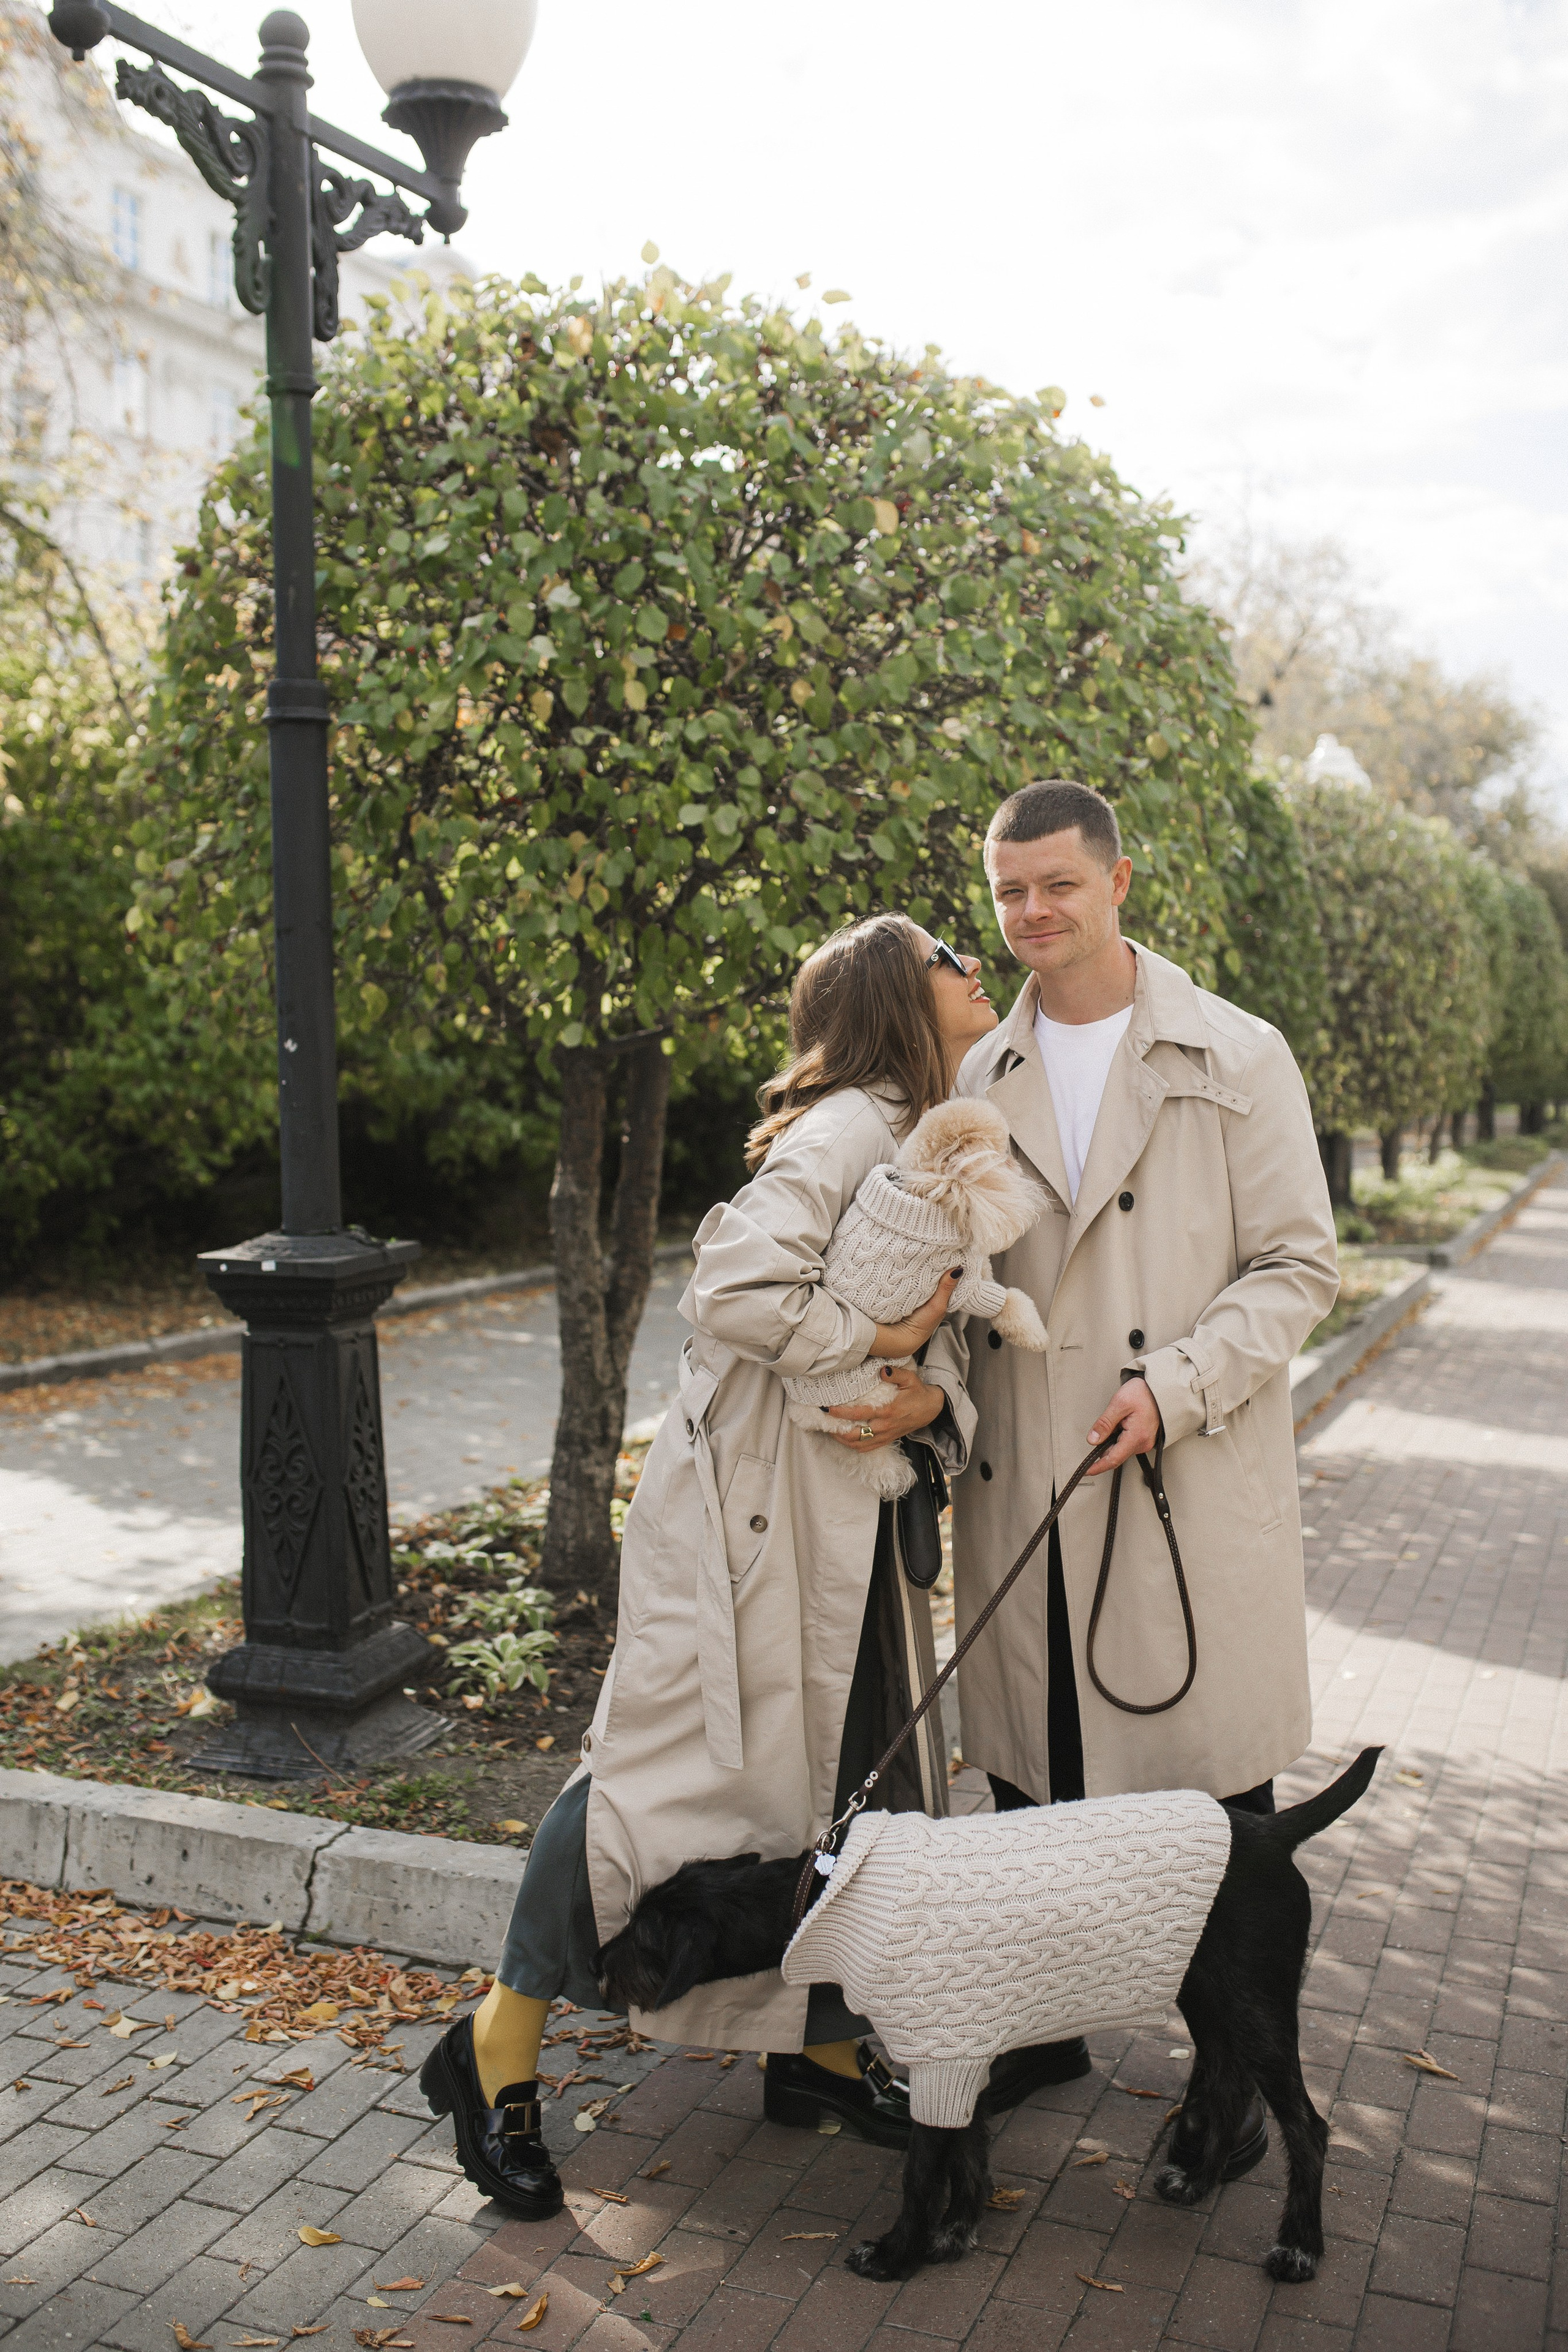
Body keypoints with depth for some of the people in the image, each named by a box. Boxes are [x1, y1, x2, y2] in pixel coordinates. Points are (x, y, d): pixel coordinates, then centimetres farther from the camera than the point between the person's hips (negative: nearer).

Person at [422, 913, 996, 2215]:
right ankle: (498, 2048, 13)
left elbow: (952, 1352, 10)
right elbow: (735, 1288, -28)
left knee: (865, 1780, 13)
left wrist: (931, 1399, -12)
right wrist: (878, 1341, -17)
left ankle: (821, 2051, 32)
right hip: (750, 1502, -9)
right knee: (677, 1767, -5)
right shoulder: (851, 1128, -15)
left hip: (859, 1516, 9)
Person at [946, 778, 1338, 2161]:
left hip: (1192, 1484, -3)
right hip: (1024, 1494, 3)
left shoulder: (1239, 1060, -1)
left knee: (1213, 1784, 6)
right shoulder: (980, 1081, 9)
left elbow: (1300, 1263, -3)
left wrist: (1178, 1383, -15)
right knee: (1032, 1765, 14)